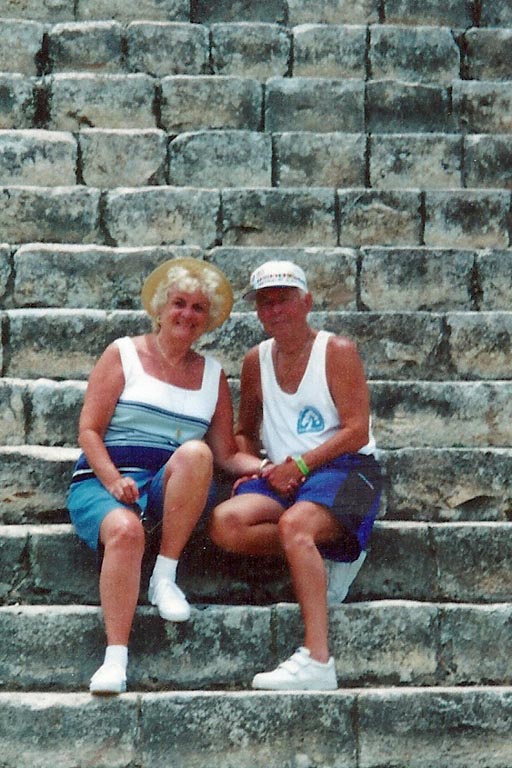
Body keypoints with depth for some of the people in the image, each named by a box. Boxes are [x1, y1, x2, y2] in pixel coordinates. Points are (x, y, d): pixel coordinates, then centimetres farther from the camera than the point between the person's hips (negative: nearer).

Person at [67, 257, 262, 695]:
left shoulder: (212, 375, 18)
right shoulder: (124, 354, 8)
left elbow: (226, 454, 14)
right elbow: (89, 431, 1)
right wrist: (114, 481, -17)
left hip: (170, 491, 2)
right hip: (102, 482, -2)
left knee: (195, 452, -32)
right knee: (125, 529, -37)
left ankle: (166, 577, -24)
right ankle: (115, 659, -40)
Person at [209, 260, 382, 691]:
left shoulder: (337, 352, 0)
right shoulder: (256, 361, 15)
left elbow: (356, 431, -8)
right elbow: (245, 432, 25)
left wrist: (298, 465, -15)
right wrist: (255, 467, 3)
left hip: (345, 469, -5)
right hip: (282, 477, 5)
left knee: (294, 523, -37)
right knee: (226, 522, -25)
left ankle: (317, 661, -43)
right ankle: (328, 552, -13)